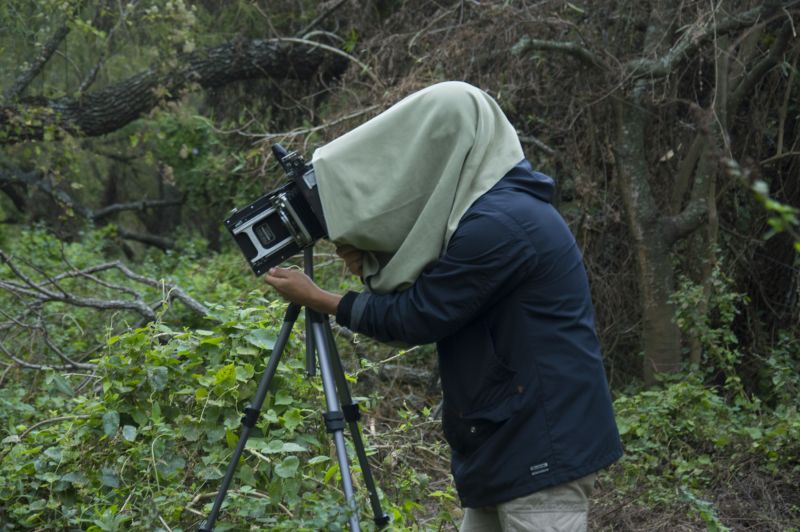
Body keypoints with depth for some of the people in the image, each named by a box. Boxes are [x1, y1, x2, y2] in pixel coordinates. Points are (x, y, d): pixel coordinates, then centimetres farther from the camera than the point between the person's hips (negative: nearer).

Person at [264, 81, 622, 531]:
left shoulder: (499, 223, -21)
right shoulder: (494, 207, 11)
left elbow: (415, 318, -14)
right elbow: (425, 296, 16)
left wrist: (319, 300, -2)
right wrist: (369, 261, 0)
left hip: (543, 449, -10)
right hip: (515, 443, 10)